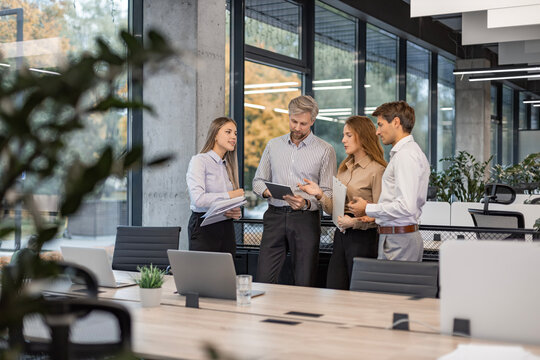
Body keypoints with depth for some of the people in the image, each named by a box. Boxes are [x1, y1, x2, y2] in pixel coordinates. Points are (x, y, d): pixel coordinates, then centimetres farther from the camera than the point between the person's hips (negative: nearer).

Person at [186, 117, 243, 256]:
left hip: (227, 228, 6)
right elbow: (198, 199, -19)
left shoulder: (228, 165, 17)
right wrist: (229, 195, -10)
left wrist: (236, 213, -1)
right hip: (204, 228, -6)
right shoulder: (199, 161, -5)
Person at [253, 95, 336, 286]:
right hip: (275, 215, 3)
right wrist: (266, 191, -6)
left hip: (305, 219, -2)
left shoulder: (325, 150, 2)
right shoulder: (273, 145, 13)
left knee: (304, 283, 0)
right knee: (263, 280, -2)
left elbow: (328, 192, -2)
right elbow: (258, 181, 17)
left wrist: (307, 203, -21)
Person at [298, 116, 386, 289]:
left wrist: (354, 222, -20)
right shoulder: (344, 167, 14)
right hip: (340, 237, 7)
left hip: (363, 238, -7)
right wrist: (320, 194, -2)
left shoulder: (377, 170, -9)